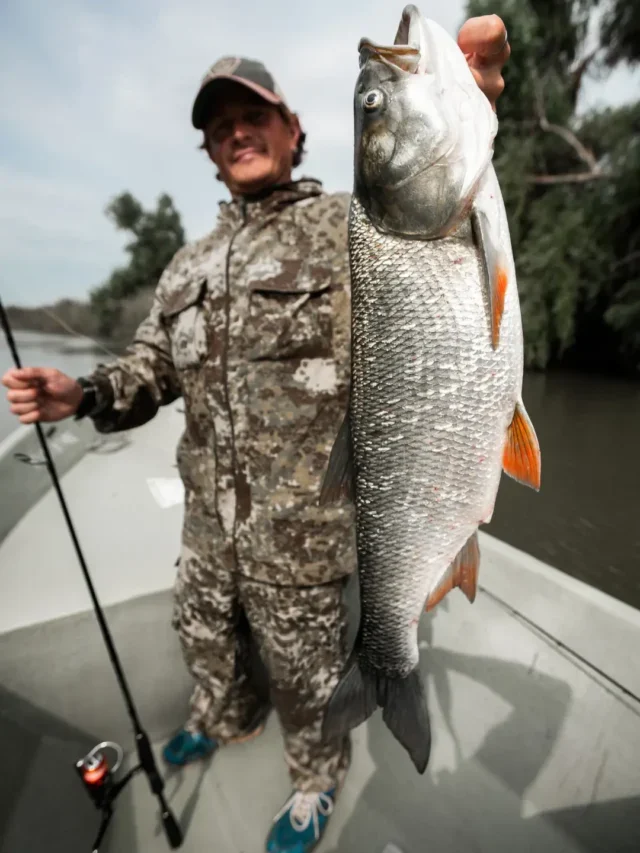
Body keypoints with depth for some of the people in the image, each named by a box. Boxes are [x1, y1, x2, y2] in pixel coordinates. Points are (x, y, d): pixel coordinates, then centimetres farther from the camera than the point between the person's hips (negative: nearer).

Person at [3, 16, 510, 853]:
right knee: (204, 635, 30)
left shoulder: (345, 227, -7)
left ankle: (316, 780, 53)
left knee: (304, 672, 18)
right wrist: (83, 395, -8)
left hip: (302, 528, -6)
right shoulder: (191, 263, 11)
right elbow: (151, 365, 11)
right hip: (209, 515, 7)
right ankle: (227, 717, 65)